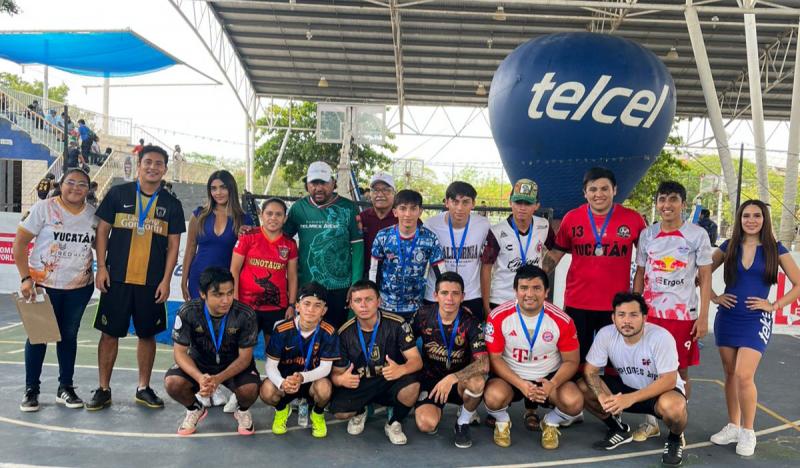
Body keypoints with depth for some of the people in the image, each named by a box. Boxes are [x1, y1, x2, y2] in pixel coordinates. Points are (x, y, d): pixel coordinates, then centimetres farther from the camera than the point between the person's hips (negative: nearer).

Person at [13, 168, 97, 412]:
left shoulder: (93, 213, 1)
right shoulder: (44, 208, -7)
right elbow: (19, 244, -6)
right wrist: (25, 278, -12)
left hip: (80, 287, 2)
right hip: (44, 285, -2)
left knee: (68, 335, 11)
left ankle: (66, 387, 24)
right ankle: (31, 389, 20)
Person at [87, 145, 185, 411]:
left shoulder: (171, 204, 5)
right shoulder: (118, 193, 1)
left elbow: (173, 244, 5)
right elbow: (102, 230, 3)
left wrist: (166, 280, -2)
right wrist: (101, 267, -5)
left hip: (152, 283, 1)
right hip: (117, 278, -1)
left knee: (148, 334, 9)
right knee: (110, 333, 5)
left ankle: (144, 388, 22)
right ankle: (103, 389, 18)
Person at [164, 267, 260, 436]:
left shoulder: (245, 315, -25)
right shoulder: (188, 311, -22)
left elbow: (245, 357, -18)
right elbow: (180, 352, -17)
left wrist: (219, 379, -36)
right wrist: (199, 377, -36)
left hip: (235, 365, -1)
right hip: (199, 362, 2)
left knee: (249, 390, -31)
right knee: (172, 383, -27)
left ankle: (243, 411, 8)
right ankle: (195, 409, 8)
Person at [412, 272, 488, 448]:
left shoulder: (470, 323, -15)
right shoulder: (423, 316, -10)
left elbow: (483, 364, -27)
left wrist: (452, 378, -37)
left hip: (460, 380, 0)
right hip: (430, 378, 0)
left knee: (477, 382, -36)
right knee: (426, 425, -27)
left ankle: (463, 423, -5)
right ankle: (432, 409, 13)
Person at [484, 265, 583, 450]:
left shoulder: (562, 320, -13)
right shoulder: (498, 317, -15)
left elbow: (571, 361, -4)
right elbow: (494, 358, -10)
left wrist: (553, 384, -24)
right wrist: (520, 384, -23)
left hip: (549, 377, 1)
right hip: (510, 376, -1)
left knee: (574, 402, -27)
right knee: (493, 397, -32)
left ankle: (550, 423, 10)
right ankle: (502, 422, 6)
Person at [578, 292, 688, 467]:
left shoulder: (661, 337, -28)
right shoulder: (606, 334, -18)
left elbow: (669, 380, -27)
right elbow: (590, 371, -13)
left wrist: (631, 398, -37)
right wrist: (602, 396, -34)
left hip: (662, 389, -4)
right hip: (626, 386, 4)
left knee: (672, 406, -39)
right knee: (583, 389, -18)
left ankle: (675, 439, -1)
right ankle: (619, 429, 8)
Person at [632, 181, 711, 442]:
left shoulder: (697, 235, -3)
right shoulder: (647, 235, 5)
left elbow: (705, 278, -1)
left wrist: (703, 317, -6)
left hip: (684, 315, -2)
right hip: (650, 312, 2)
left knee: (681, 371, 6)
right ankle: (651, 422, 21)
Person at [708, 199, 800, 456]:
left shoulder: (775, 249, -2)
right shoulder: (728, 247, 4)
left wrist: (775, 305, -7)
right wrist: (714, 297, 1)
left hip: (756, 320, -3)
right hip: (727, 318, 3)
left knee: (744, 375, -12)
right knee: (730, 374, 10)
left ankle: (748, 433, 5)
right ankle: (733, 426, 23)